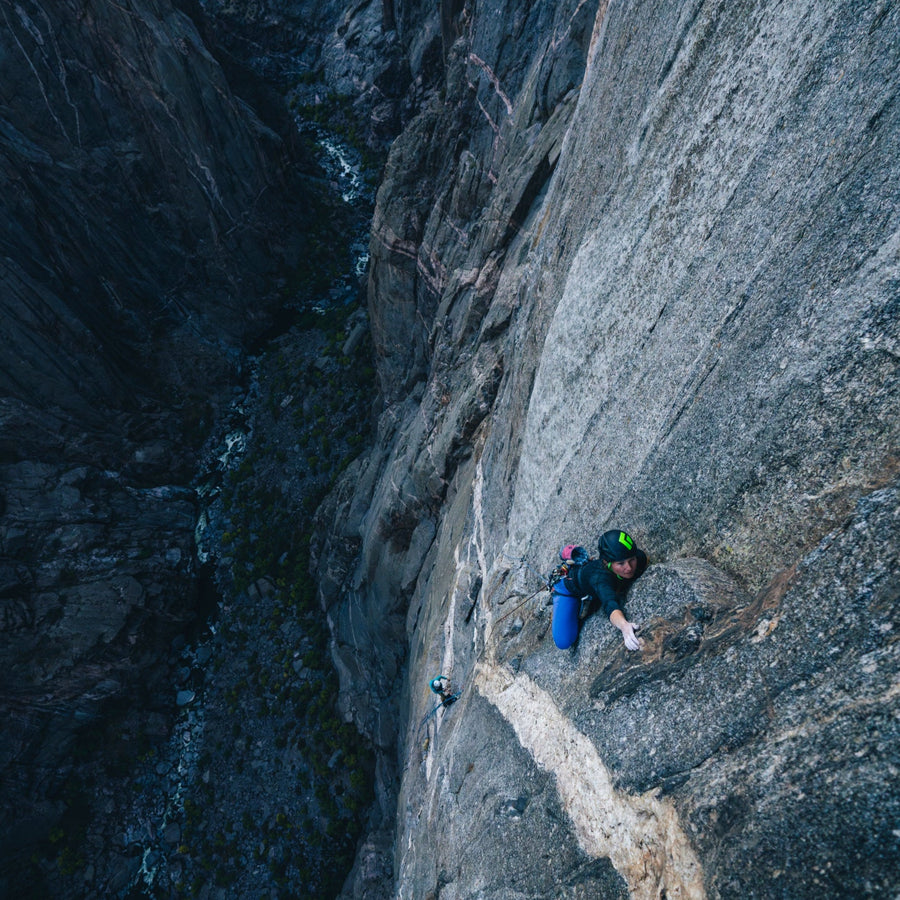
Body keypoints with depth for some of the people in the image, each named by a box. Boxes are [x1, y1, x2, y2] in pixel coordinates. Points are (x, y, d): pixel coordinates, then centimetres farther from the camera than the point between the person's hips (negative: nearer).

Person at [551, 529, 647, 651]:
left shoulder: (640, 557, -33)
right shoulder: (600, 576, -48)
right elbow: (610, 604, -63)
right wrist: (624, 625, -83)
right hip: (569, 589, -5)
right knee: (564, 642, -13)